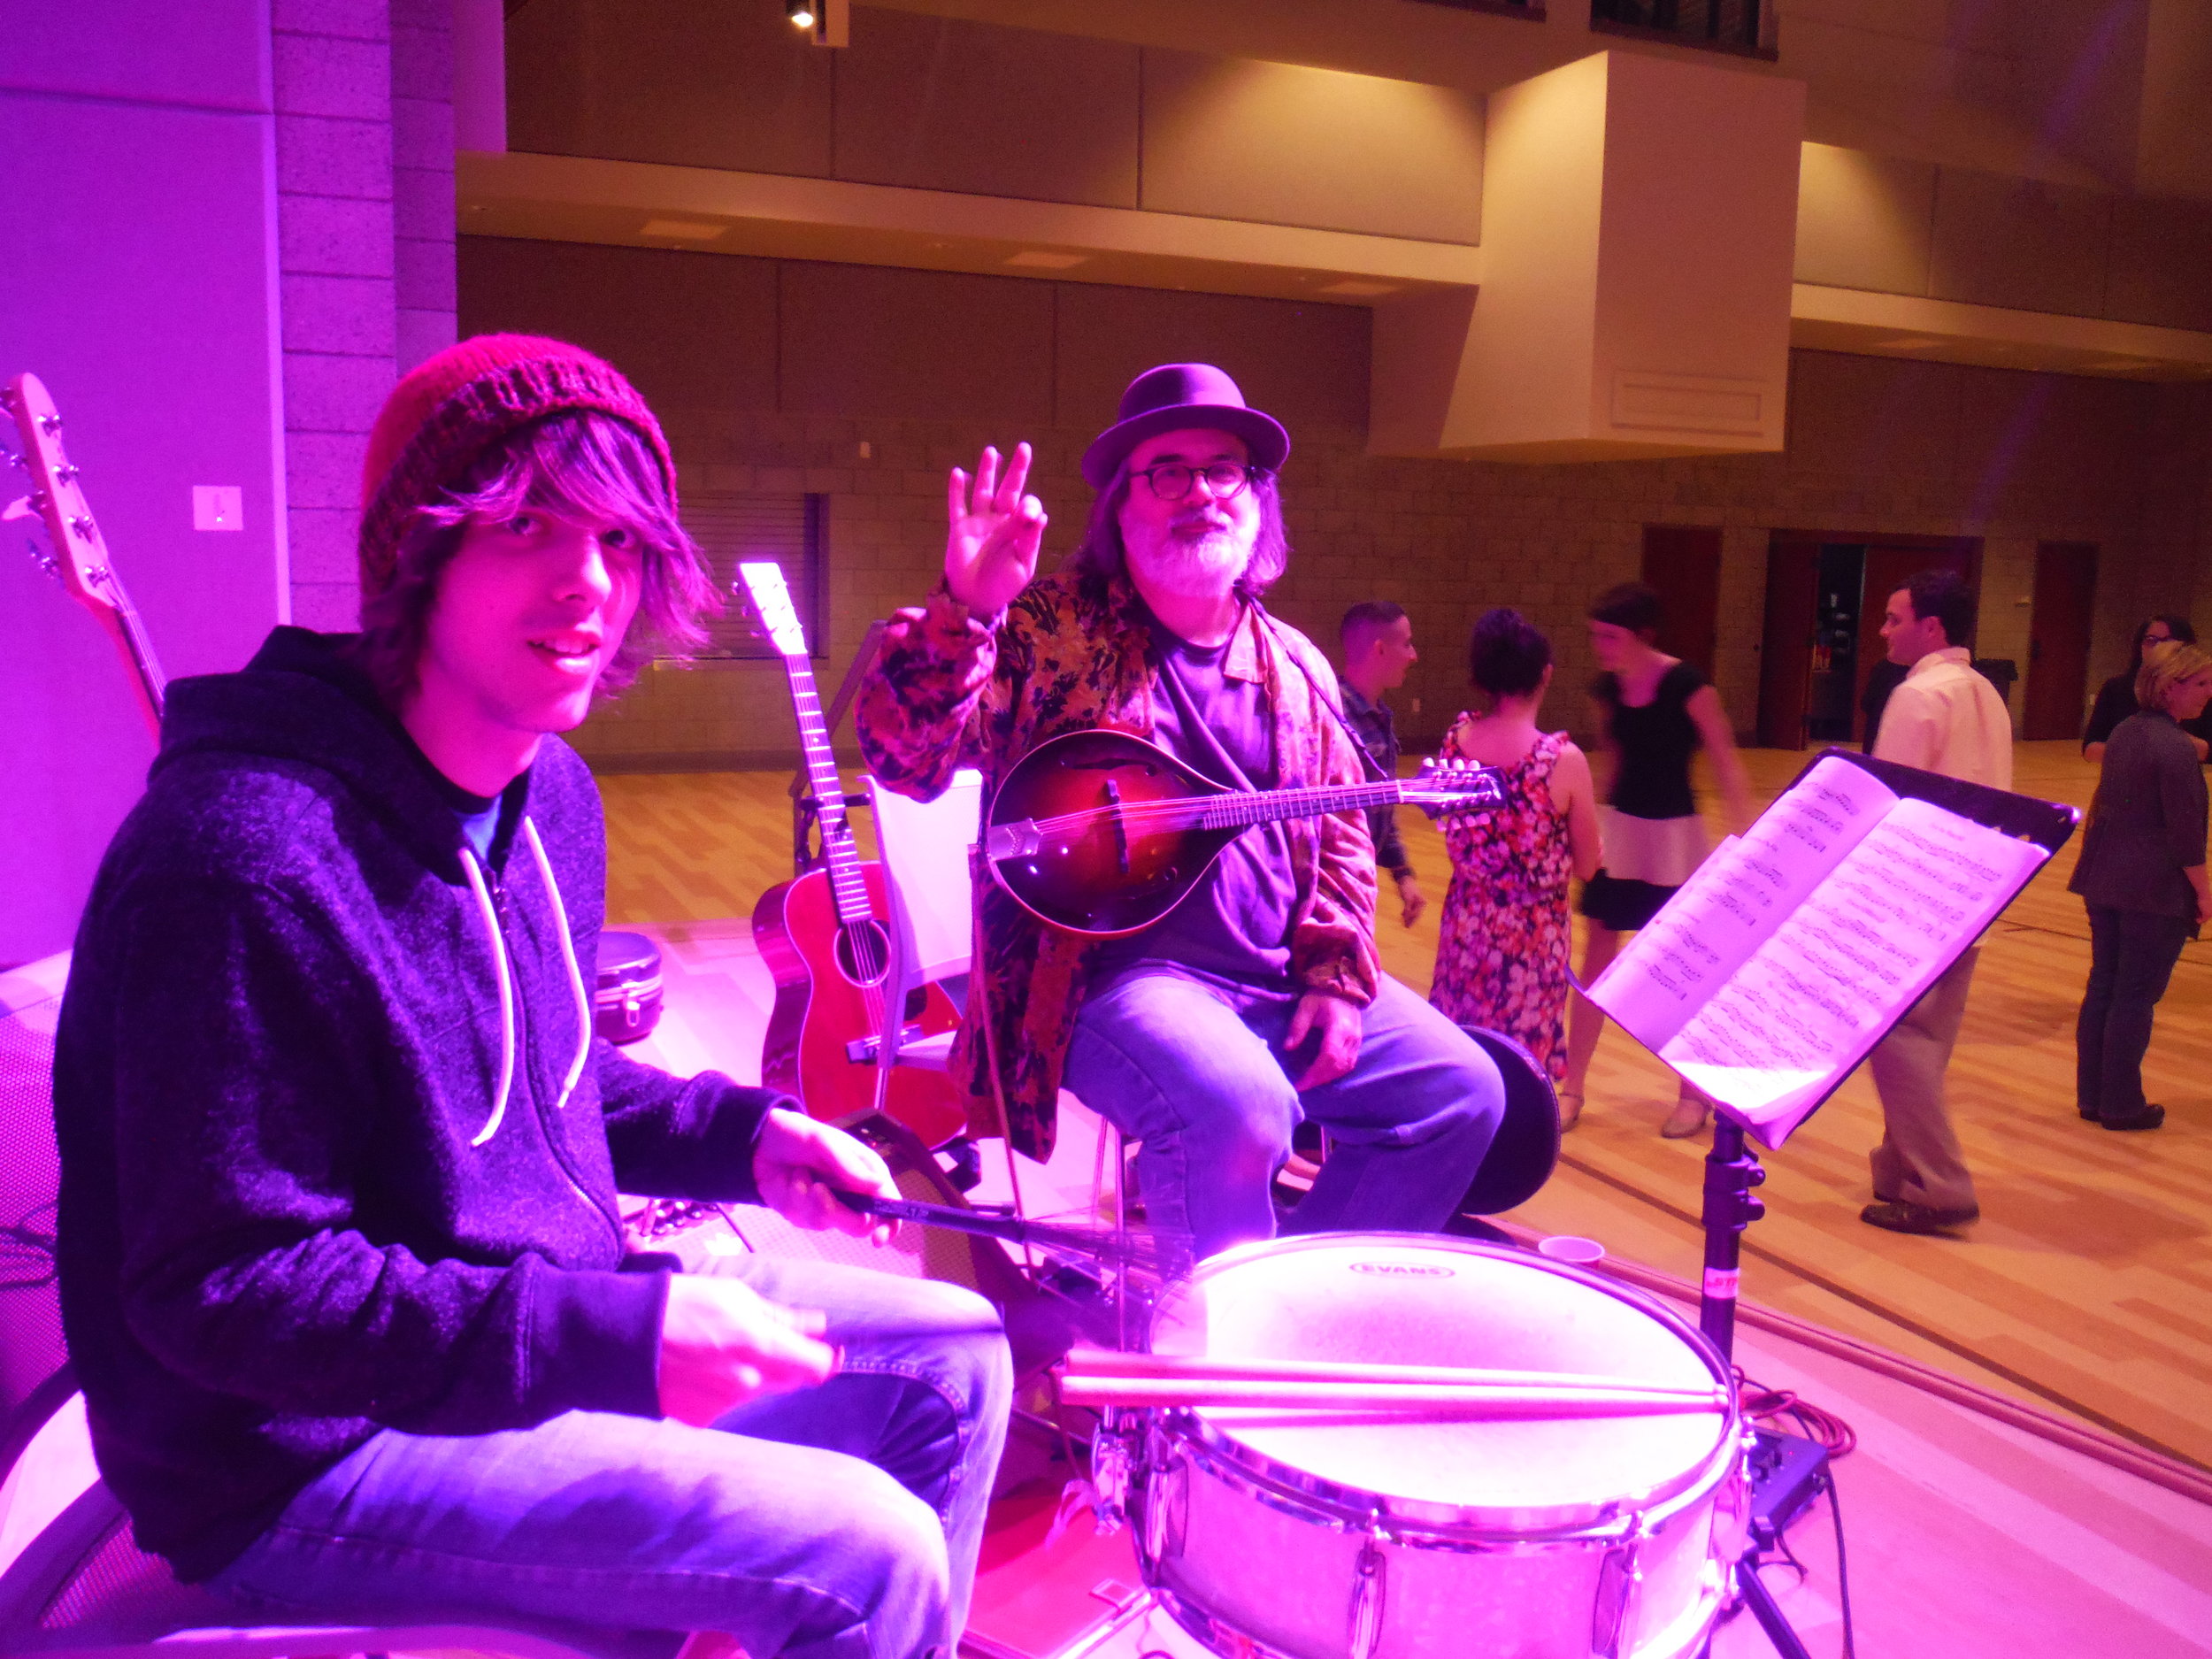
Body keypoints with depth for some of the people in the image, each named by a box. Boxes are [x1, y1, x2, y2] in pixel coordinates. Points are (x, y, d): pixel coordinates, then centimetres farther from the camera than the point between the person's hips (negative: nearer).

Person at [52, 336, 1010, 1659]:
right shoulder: (246, 856, -27)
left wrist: (738, 1131, -1)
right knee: (864, 1551, -19)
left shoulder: (552, 794, 2)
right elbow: (225, 1292, -24)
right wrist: (615, 1338, -29)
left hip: (557, 1300, 9)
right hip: (301, 1451, -8)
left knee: (952, 1361, 9)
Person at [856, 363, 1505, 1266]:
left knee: (1461, 1091, -2)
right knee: (1237, 1110, -33)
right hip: (1113, 972, -6)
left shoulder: (1295, 668, 13)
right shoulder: (1046, 628, -4)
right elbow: (904, 753, -17)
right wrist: (962, 613, -33)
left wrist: (1338, 979, 3)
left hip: (1281, 980, 7)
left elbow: (1341, 838, 17)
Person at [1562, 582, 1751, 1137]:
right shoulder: (1604, 691, -1)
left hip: (1673, 834, -5)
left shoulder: (1687, 686, -16)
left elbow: (1726, 762, -13)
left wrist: (1743, 837, -19)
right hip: (1618, 830, 5)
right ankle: (1571, 1088, 15)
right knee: (1597, 958, 6)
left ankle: (1695, 1092, 24)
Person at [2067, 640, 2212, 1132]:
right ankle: (2120, 1105, 10)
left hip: (2105, 881, 8)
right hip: (2156, 889, -8)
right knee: (2136, 996, 1)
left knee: (2102, 986, 13)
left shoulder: (2125, 732, 7)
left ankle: (2091, 1095, 21)